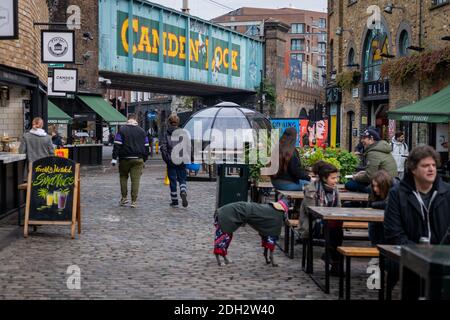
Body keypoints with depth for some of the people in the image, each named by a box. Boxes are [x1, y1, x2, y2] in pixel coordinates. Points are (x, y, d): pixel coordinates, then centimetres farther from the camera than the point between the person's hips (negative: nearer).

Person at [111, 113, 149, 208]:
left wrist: (114, 158, -5)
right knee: (135, 179, 0)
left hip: (124, 158, -1)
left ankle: (124, 197, 12)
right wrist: (144, 159, 18)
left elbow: (117, 145, -7)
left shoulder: (122, 130, -1)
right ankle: (134, 201, -3)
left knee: (123, 177, 17)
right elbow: (146, 146, 11)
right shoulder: (142, 131, 8)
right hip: (138, 159, 1)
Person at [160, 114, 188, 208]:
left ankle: (174, 201, 11)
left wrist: (166, 159, 1)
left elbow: (163, 147, -7)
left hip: (171, 161, 0)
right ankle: (183, 193, -18)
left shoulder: (166, 134, 0)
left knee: (172, 181, 7)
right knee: (182, 179, 11)